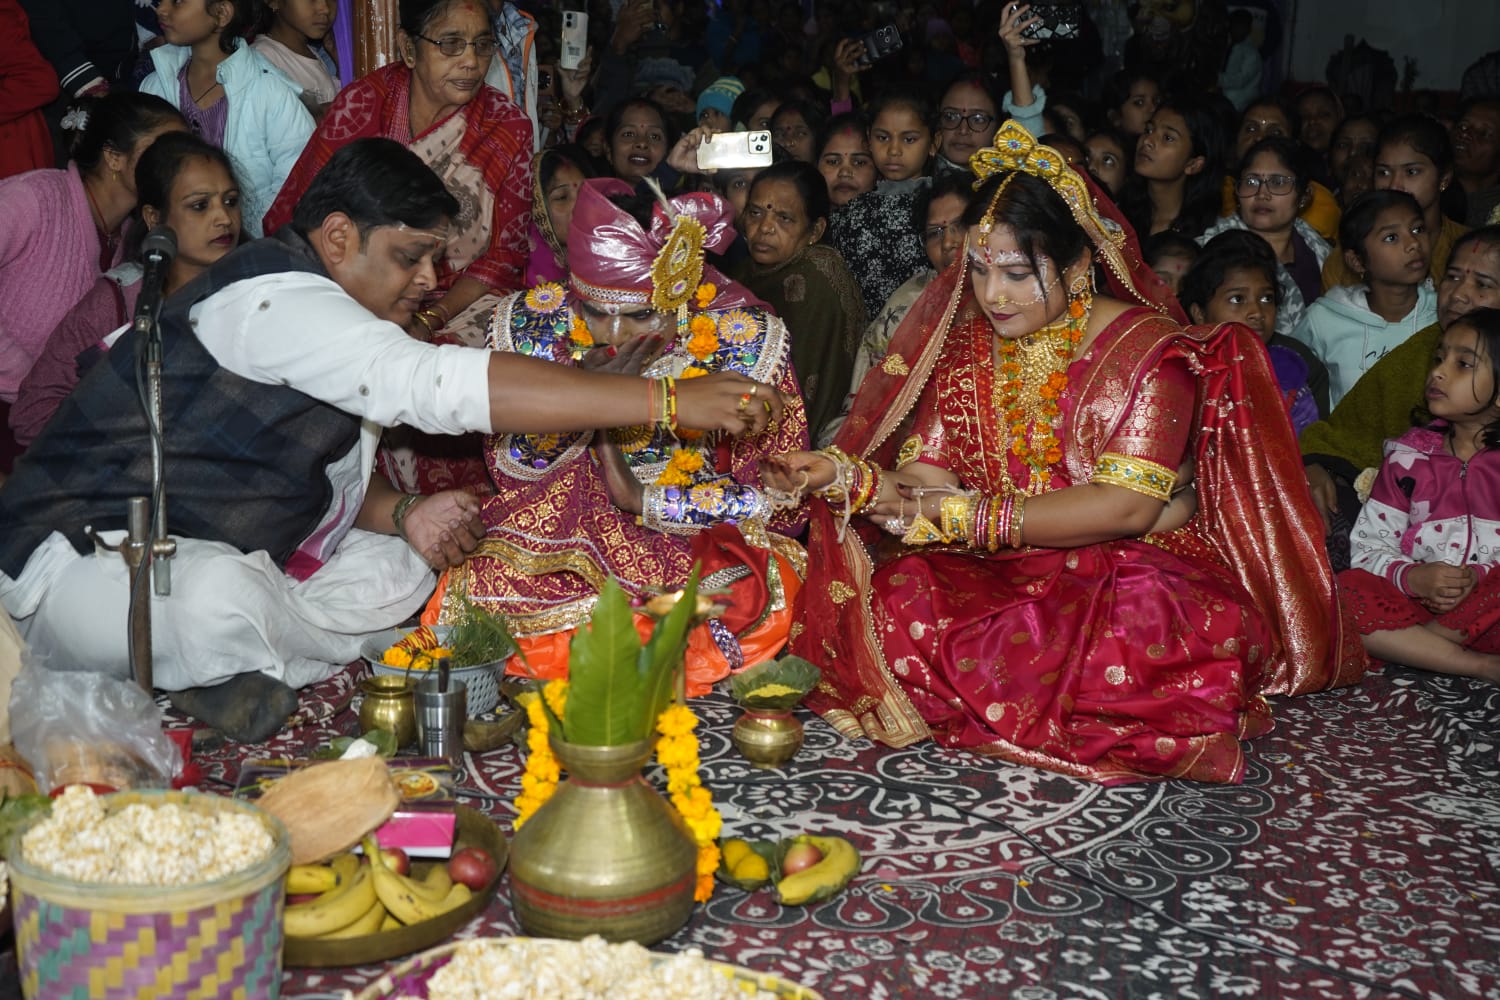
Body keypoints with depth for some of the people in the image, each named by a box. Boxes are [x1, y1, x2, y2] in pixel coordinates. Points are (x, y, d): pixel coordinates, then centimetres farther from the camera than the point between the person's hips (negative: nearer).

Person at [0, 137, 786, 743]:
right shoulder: (271, 296, -23)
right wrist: (669, 401, -39)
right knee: (221, 593, -40)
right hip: (81, 558, -9)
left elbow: (334, 471, 15)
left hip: (215, 568, 9)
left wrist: (402, 516, -11)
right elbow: (437, 385, -36)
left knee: (403, 567, 3)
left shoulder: (332, 313, 9)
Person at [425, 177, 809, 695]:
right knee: (487, 587, -26)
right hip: (562, 531, 2)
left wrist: (643, 500, -17)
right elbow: (509, 470, -4)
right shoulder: (539, 322, -10)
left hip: (703, 543, -1)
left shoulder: (743, 337, -15)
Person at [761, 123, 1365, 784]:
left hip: (1128, 570, -4)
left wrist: (973, 518, -21)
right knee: (893, 602, -26)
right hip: (997, 573, 4)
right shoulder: (967, 341, 10)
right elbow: (926, 474, 3)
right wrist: (848, 476, -19)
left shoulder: (1146, 350, -7)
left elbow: (1126, 507, -18)